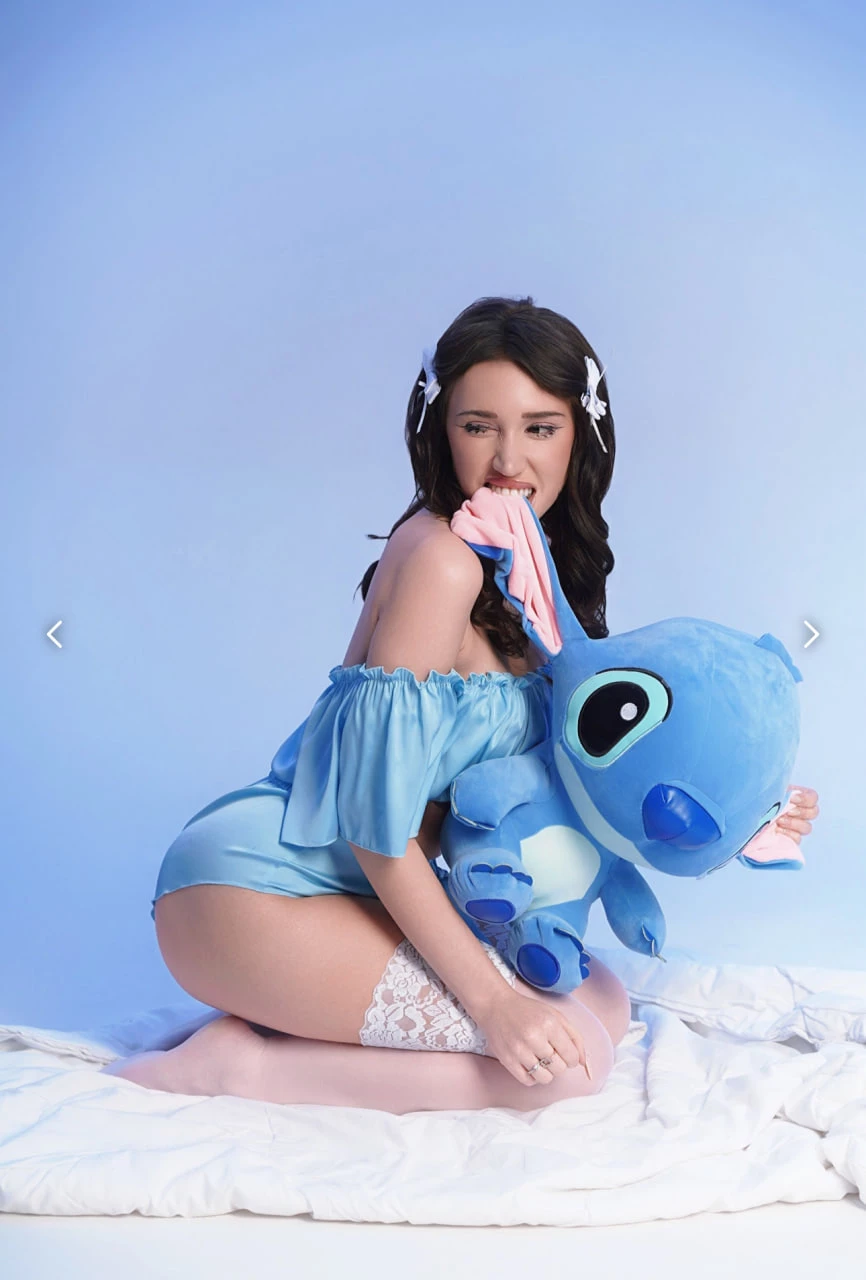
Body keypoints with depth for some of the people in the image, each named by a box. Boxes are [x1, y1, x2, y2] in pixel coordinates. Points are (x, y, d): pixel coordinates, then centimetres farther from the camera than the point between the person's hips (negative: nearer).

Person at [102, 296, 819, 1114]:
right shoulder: (440, 557, -19)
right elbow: (379, 826, -20)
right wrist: (490, 998, -17)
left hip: (357, 891, 10)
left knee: (602, 1002, 8)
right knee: (568, 1057, -14)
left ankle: (286, 1022, 5)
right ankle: (241, 1063, -8)